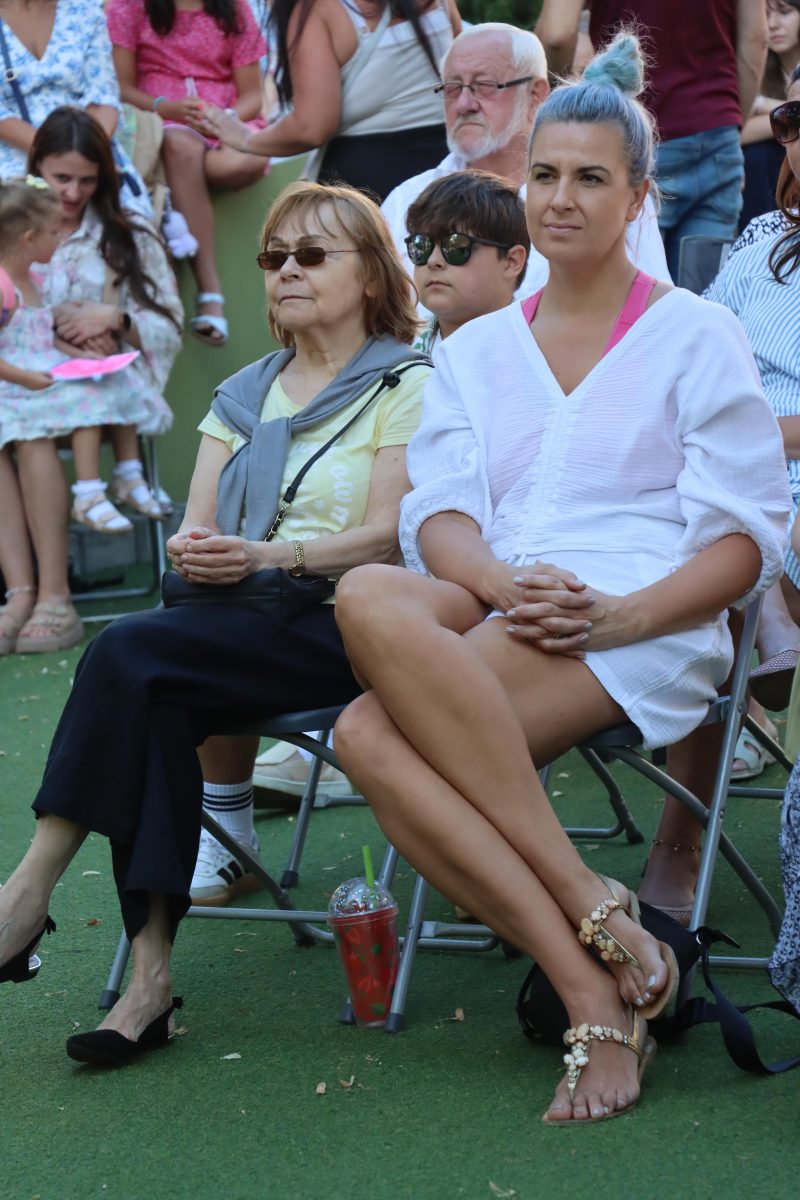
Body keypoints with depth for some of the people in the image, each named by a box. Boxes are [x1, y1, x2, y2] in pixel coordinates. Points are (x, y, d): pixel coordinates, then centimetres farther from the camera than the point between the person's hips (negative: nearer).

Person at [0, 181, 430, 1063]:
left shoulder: (404, 385, 4)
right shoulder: (243, 395, 24)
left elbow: (389, 535, -8)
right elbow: (193, 529, 14)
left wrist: (268, 555, -22)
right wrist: (192, 552, -11)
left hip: (341, 623, -5)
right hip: (245, 624, 5)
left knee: (131, 652, -28)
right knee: (156, 701, -30)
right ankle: (150, 973, -32)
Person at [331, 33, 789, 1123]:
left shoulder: (696, 336, 10)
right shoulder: (475, 351, 23)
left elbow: (746, 541, 2)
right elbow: (439, 514, 10)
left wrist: (616, 615, -17)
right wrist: (505, 582, -15)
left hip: (645, 632, -5)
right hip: (490, 618, 5)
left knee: (379, 725, -33)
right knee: (372, 667, -33)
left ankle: (599, 987, -27)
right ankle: (597, 987, -34)